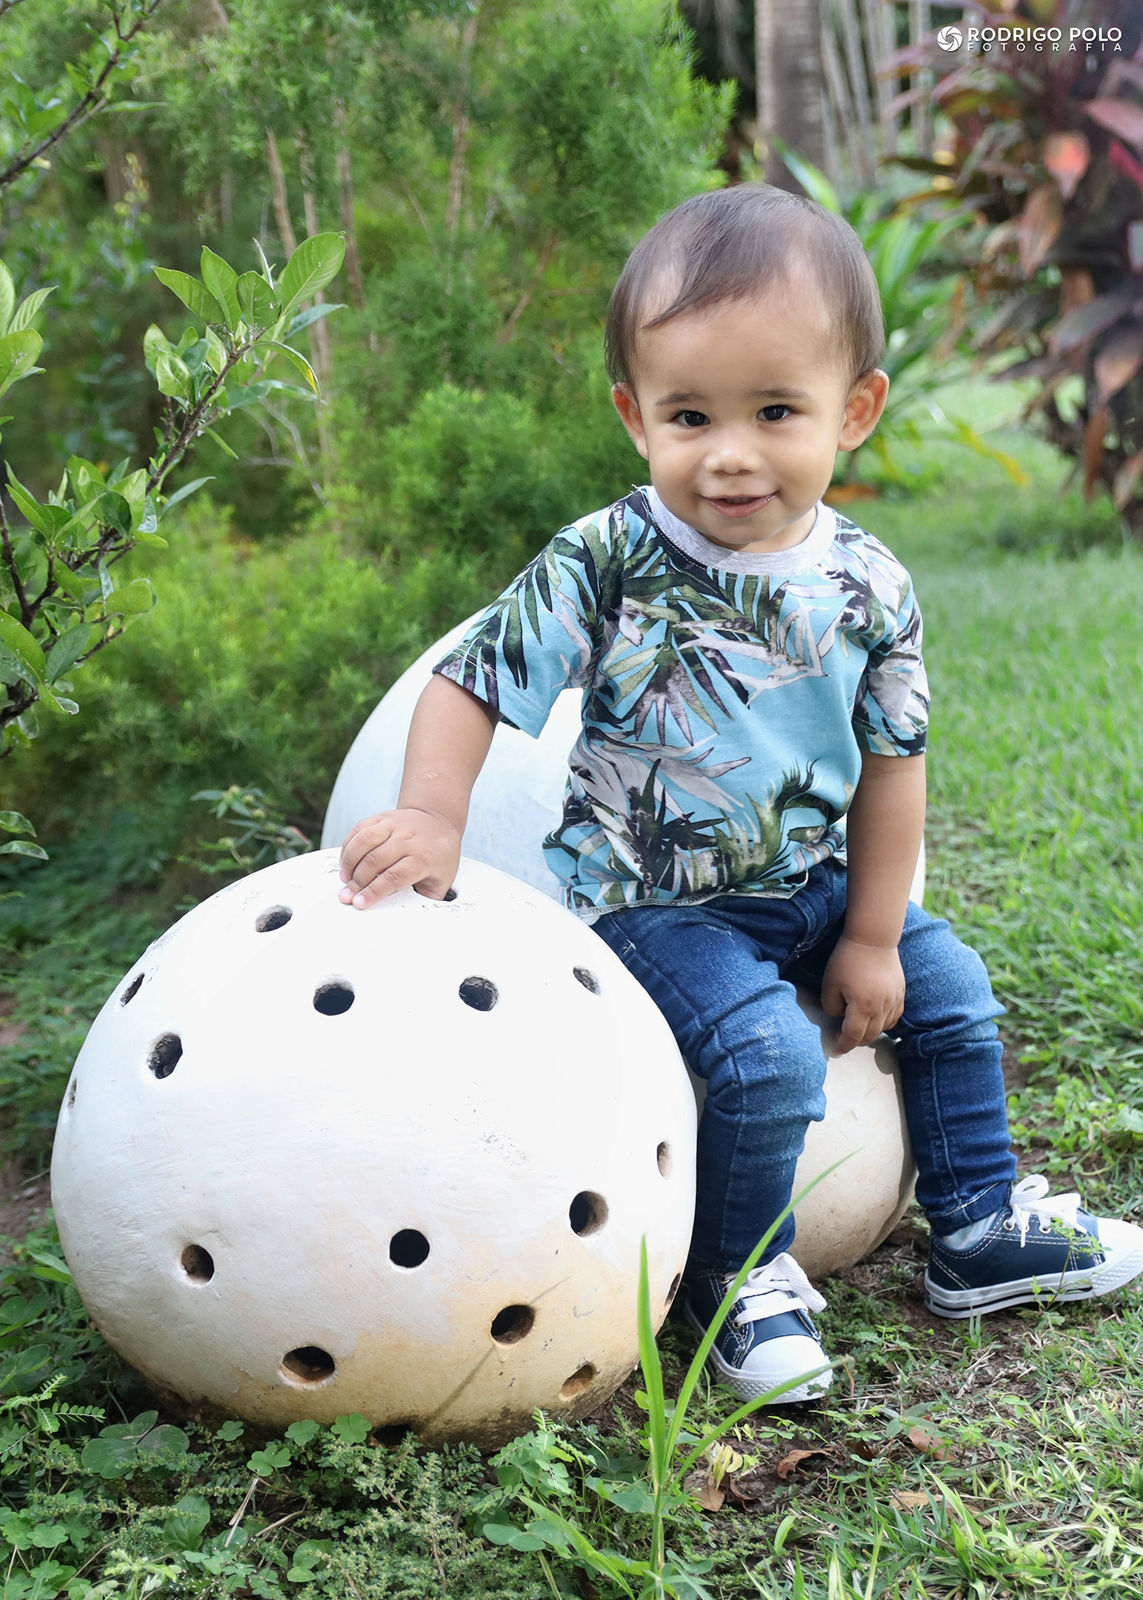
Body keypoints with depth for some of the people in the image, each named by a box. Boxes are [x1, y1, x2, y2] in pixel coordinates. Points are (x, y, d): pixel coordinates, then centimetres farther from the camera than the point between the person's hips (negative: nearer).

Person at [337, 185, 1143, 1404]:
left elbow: (891, 760, 1)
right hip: (653, 901, -6)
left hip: (814, 882, 6)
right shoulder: (605, 564, -19)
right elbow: (471, 681, -15)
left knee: (949, 991, 11)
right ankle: (741, 1276, 2)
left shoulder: (868, 587, -8)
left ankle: (979, 1228, 32)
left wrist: (871, 936, 2)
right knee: (767, 1052, -24)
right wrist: (432, 820, -31)